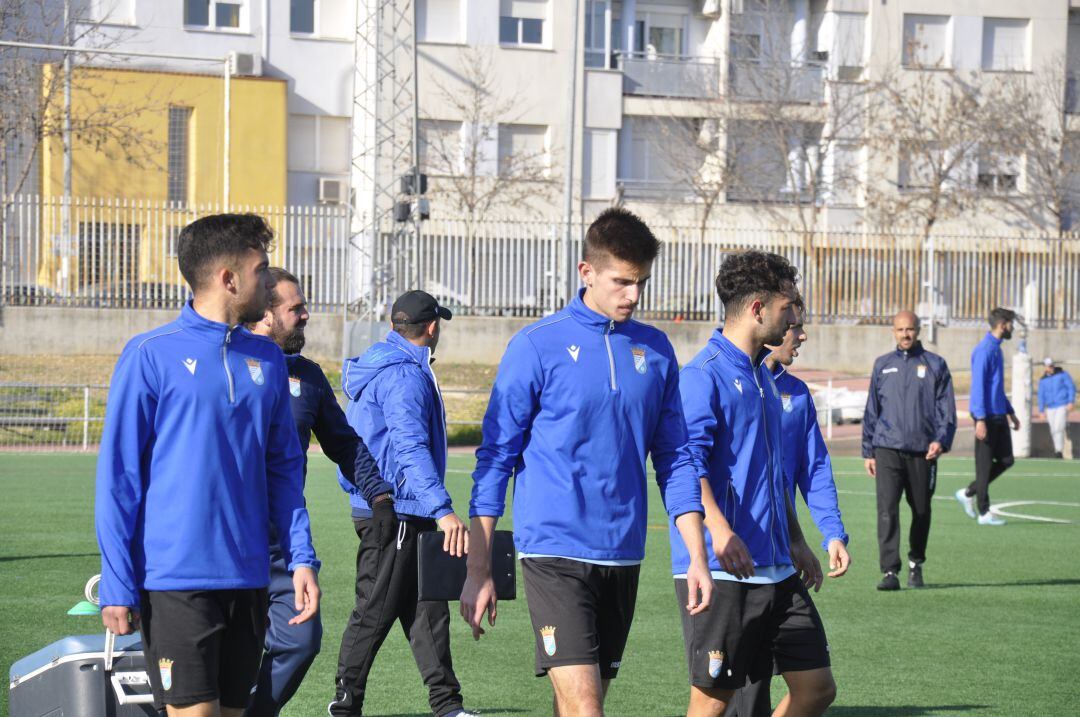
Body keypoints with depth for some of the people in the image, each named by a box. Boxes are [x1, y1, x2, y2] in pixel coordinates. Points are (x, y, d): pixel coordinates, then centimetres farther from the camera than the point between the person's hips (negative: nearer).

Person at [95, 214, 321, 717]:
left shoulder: (267, 360, 11)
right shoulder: (151, 355, -5)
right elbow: (117, 476, -5)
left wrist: (302, 557, 4)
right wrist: (117, 586, -9)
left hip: (248, 580, 5)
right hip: (175, 579, -5)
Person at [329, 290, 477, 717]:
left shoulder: (380, 365, 16)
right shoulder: (404, 375, -16)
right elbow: (411, 448, -27)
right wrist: (443, 510, -35)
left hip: (405, 517, 10)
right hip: (394, 513, -10)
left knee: (428, 609, 8)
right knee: (375, 613, -2)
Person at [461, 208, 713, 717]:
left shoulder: (655, 351, 9)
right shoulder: (537, 346, -4)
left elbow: (674, 460, 14)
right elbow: (495, 459, -1)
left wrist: (697, 556, 6)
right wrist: (478, 570, -3)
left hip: (623, 554, 5)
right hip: (555, 548, -5)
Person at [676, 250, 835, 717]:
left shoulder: (763, 377, 18)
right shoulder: (704, 376, -11)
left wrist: (795, 541, 27)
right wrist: (719, 529, -35)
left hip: (777, 571, 9)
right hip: (721, 572, -9)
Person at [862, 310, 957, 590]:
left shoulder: (935, 365, 6)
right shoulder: (882, 365, 12)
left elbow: (946, 408, 2)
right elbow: (871, 410, 15)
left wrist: (941, 440, -13)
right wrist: (868, 451, 11)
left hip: (922, 452, 0)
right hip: (887, 449, 0)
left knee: (921, 511, 9)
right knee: (887, 509, -12)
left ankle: (916, 564, 28)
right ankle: (890, 571, -15)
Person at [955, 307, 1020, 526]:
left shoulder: (996, 350, 16)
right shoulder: (984, 350, -15)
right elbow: (978, 386, -20)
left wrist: (1011, 413, 26)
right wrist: (981, 420, -25)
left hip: (999, 416, 10)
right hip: (987, 416, -10)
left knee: (1006, 460, 9)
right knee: (985, 465, -2)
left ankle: (968, 493, 18)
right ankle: (983, 513, 4)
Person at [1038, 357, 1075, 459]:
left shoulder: (1062, 374, -3)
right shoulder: (1043, 380, 6)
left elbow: (1072, 387, -3)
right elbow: (1041, 396, 9)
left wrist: (1071, 401, -13)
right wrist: (1041, 411, 5)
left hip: (1063, 406, -4)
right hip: (1050, 408, 4)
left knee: (1059, 428, -17)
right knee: (1053, 431, 6)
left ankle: (1059, 451, -18)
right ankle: (1057, 449, 20)